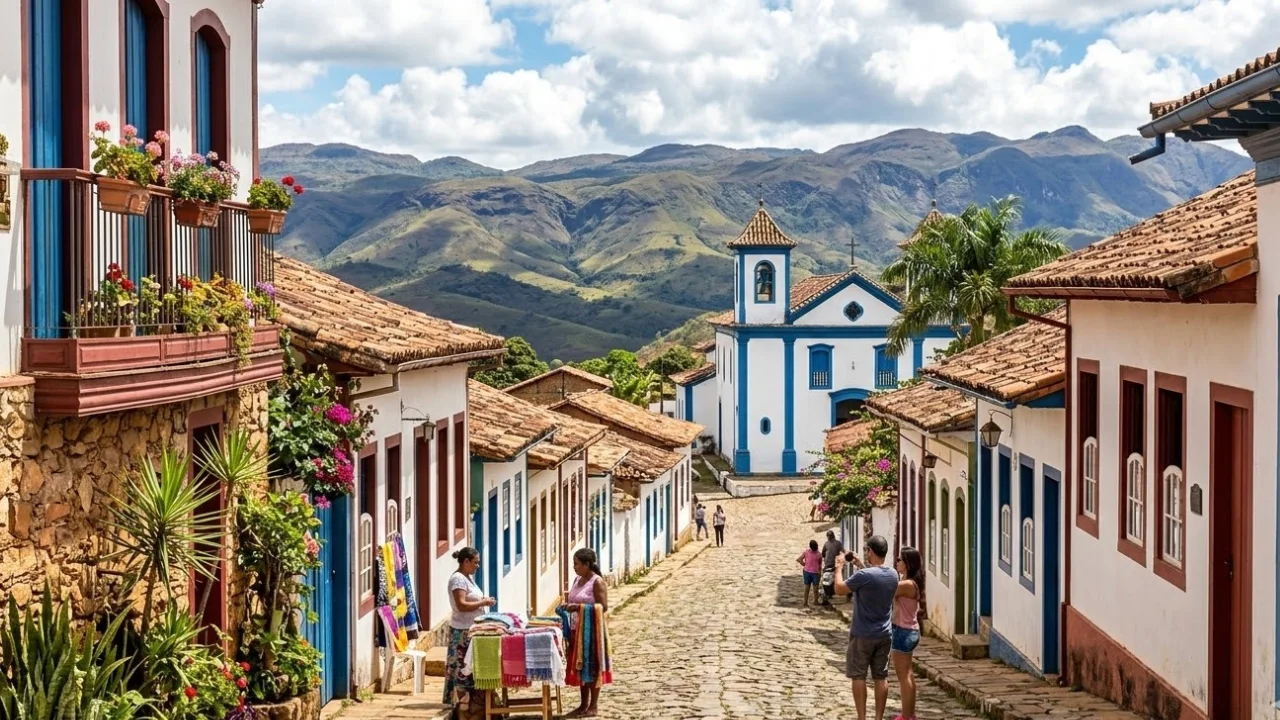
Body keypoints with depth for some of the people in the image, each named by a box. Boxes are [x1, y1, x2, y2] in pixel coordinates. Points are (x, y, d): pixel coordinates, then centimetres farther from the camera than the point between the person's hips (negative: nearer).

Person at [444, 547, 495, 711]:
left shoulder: (468, 577, 15)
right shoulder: (458, 579, -15)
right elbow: (462, 605, -23)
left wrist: (483, 601, 6)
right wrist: (483, 603, -16)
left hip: (472, 629, 10)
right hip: (463, 631, -10)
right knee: (463, 666, -6)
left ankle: (468, 699, 13)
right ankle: (462, 700, -4)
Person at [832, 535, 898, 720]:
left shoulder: (864, 575, -21)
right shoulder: (893, 575, 1)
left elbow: (839, 589, -9)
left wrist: (840, 568, 5)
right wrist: (862, 566, 22)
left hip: (862, 635, -6)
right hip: (884, 635, 6)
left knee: (859, 677, 4)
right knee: (881, 677, 10)